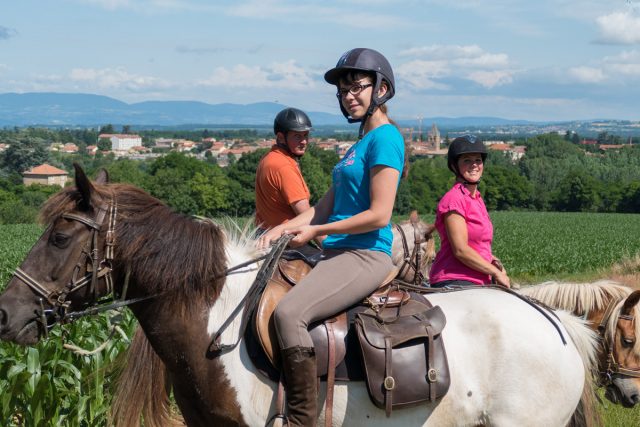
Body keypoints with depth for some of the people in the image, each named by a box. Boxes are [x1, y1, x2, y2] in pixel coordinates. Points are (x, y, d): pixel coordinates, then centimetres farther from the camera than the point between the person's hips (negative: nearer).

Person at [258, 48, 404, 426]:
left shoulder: (385, 138, -9)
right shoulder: (361, 143, 20)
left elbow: (379, 215, -18)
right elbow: (327, 206, 17)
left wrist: (315, 231, -11)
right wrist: (284, 228, 1)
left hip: (367, 255, -10)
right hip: (338, 254, 11)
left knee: (289, 312, -29)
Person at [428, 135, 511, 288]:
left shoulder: (477, 199, 17)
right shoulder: (454, 199, -10)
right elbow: (460, 250, -17)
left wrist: (495, 263, 5)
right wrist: (496, 272, -9)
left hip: (478, 282, 9)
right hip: (453, 282, -9)